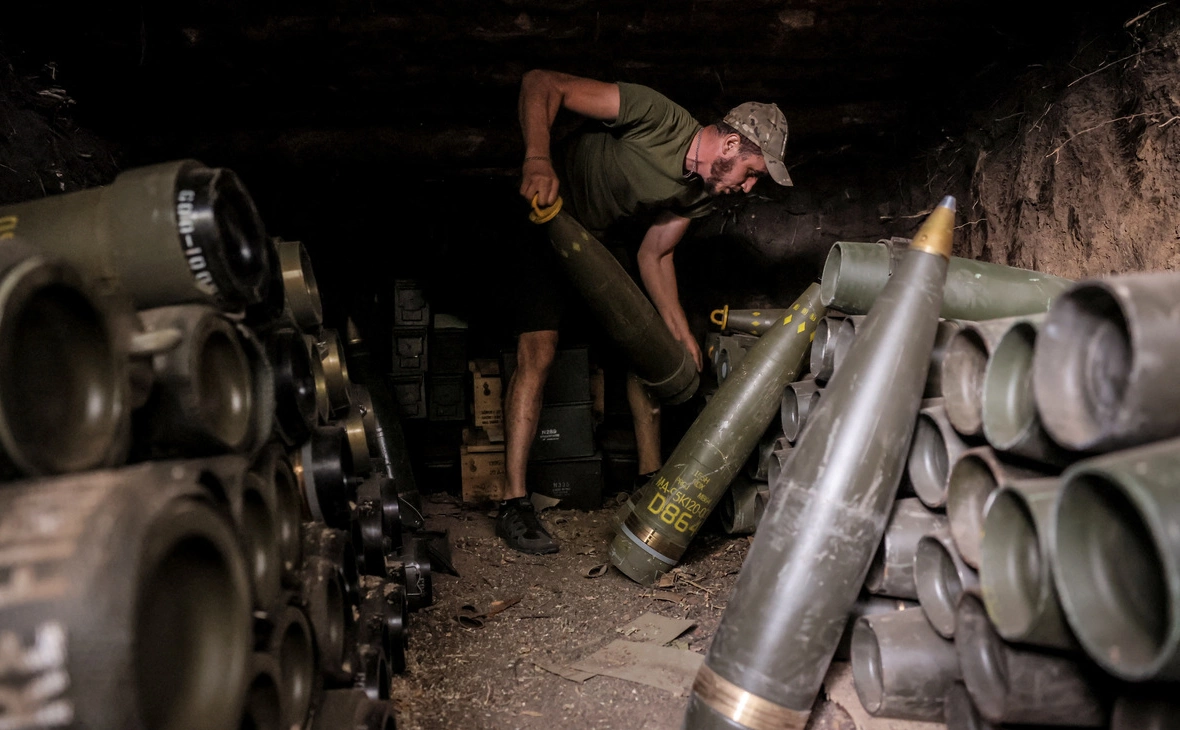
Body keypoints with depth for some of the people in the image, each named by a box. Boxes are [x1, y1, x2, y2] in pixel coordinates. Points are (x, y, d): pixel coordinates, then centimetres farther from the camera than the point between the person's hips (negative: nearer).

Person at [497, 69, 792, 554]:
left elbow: (654, 254, 2)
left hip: (602, 240, 7)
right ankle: (514, 504, -14)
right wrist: (538, 159, -47)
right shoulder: (657, 117, -30)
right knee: (538, 352, -18)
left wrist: (681, 333, -6)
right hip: (544, 220, -7)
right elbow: (542, 84, -30)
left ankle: (651, 477, 15)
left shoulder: (702, 194, -7)